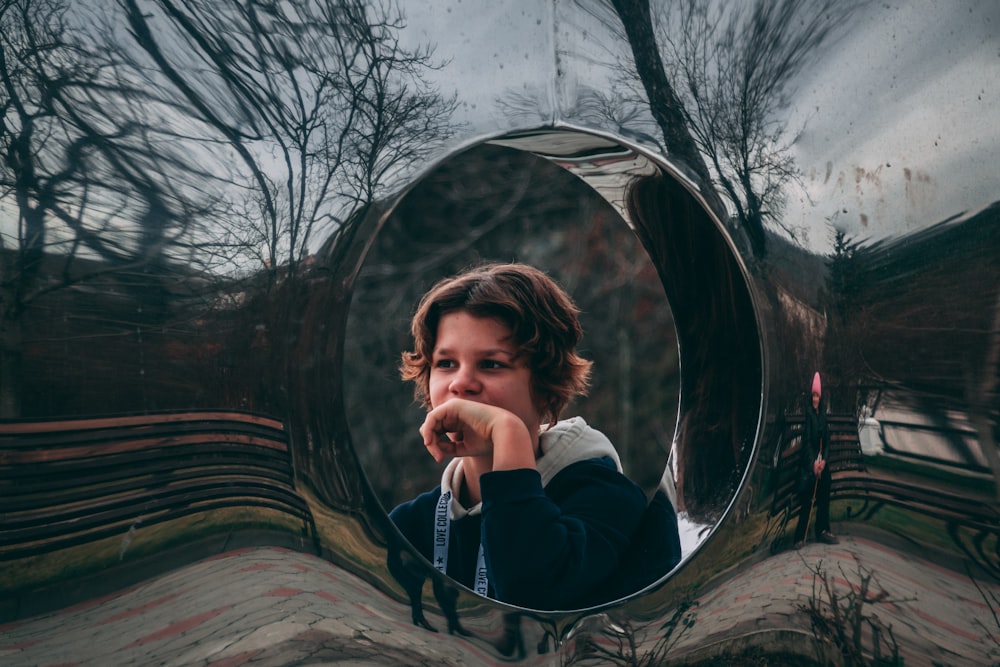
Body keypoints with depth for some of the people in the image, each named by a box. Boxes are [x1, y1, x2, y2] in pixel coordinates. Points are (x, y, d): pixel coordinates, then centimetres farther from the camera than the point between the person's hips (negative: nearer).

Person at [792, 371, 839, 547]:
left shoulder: (823, 416, 11)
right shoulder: (807, 415, -7)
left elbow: (827, 440, 9)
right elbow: (806, 440, -12)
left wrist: (824, 460, -5)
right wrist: (813, 462, -17)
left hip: (822, 462, 6)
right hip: (808, 462, -6)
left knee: (824, 497, 9)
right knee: (807, 498, -7)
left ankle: (822, 531, 17)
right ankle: (800, 536, -6)